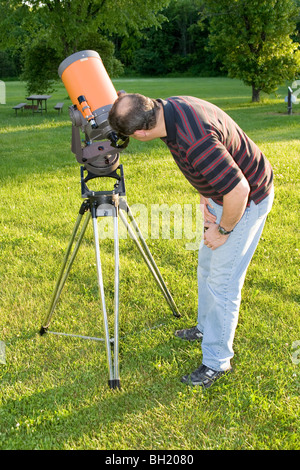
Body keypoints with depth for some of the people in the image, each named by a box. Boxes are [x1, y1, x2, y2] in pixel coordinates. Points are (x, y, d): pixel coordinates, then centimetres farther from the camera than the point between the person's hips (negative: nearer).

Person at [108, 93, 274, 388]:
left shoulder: (196, 141, -39)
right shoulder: (168, 108, -8)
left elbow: (239, 190, -34)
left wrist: (223, 231, -18)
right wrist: (204, 196, 2)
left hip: (246, 199, -10)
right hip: (222, 190, 10)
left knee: (223, 280, -4)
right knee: (207, 265, 21)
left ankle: (217, 361, 12)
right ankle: (206, 328, 42)